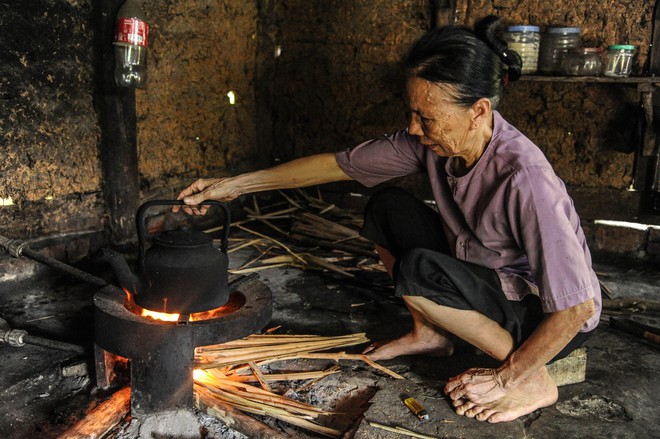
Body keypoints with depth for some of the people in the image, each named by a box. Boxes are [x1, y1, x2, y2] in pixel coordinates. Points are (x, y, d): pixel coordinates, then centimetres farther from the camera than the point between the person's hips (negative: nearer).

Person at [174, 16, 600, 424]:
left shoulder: (523, 178, -35)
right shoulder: (431, 140, -14)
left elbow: (578, 307, -30)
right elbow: (339, 165, -6)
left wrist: (510, 379, -19)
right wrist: (236, 185, -7)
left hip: (545, 317, -6)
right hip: (486, 279, 7)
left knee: (417, 270, -29)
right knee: (388, 207, -2)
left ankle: (532, 381, -11)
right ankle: (429, 333, 11)